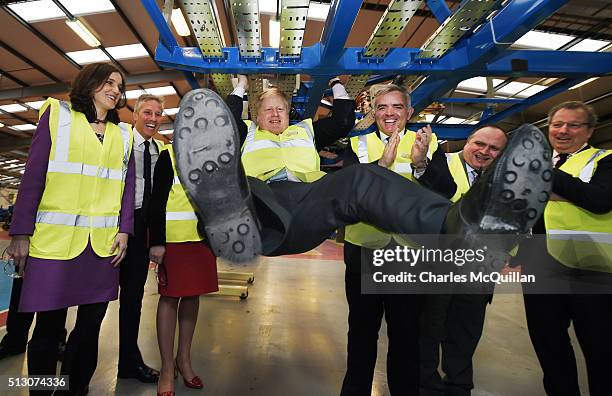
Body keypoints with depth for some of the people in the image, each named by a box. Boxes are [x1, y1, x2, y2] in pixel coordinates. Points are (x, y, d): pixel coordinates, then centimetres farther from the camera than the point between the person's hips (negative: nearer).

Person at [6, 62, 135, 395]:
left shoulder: (123, 134, 14)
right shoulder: (58, 115, 6)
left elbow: (127, 186, 11)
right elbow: (33, 176, 0)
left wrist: (124, 230, 1)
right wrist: (21, 233, -5)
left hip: (103, 242, 3)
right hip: (55, 239, -3)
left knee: (91, 324, 9)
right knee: (49, 325, 4)